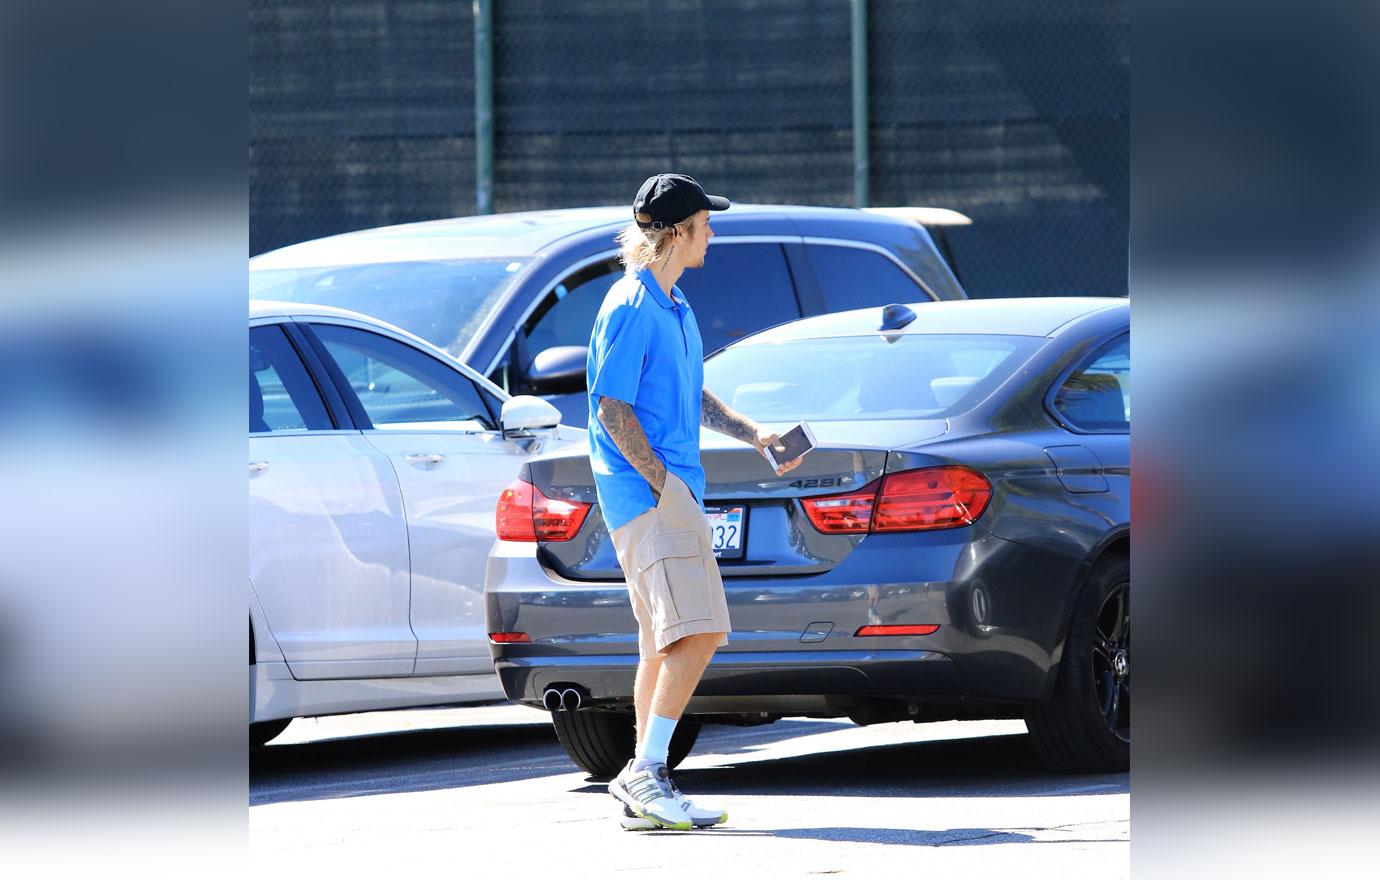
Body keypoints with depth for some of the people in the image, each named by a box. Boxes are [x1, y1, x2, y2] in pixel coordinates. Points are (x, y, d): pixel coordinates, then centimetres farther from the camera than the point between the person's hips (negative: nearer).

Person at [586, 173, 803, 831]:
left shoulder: (673, 306, 19)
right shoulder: (630, 309, -12)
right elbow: (613, 412, -16)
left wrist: (756, 436, 19)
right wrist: (666, 485, -18)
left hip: (673, 490, 10)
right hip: (643, 492, -10)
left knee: (668, 642, 11)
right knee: (696, 630, -19)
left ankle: (642, 785, 14)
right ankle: (646, 773, -20)